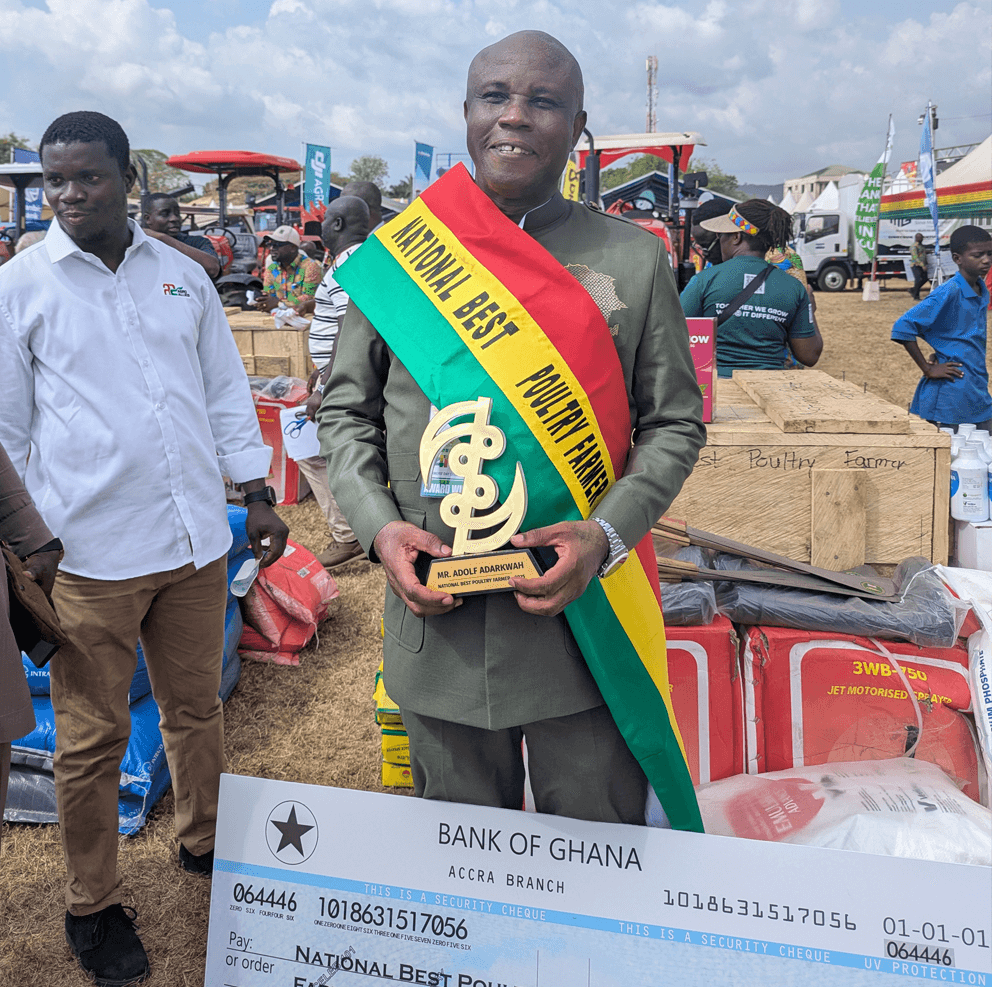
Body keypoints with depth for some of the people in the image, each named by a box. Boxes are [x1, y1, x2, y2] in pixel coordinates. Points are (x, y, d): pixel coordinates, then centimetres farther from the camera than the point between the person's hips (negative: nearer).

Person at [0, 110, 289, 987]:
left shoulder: (183, 276, 8)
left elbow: (226, 391, 13)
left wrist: (257, 494, 10)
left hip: (196, 541, 3)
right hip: (89, 553, -3)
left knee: (197, 707, 17)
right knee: (94, 736, 8)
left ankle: (204, 842, 40)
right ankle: (93, 906, 26)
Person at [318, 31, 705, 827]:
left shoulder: (635, 260, 0)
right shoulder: (396, 253, 3)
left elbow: (675, 423, 3)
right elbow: (345, 411, 9)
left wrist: (607, 534, -14)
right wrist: (379, 525, -8)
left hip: (585, 621, -1)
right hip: (438, 624, 1)